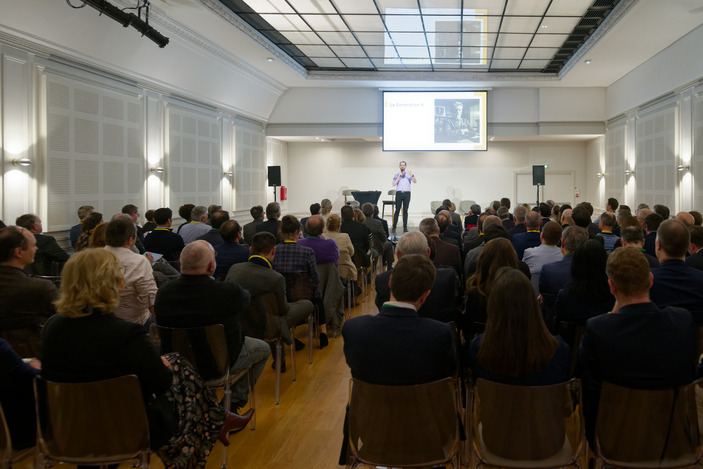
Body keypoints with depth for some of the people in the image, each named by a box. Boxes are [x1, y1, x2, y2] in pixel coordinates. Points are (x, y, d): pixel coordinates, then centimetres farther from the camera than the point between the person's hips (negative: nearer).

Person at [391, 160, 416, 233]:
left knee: (405, 210, 2)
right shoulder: (397, 174, 10)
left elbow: (415, 181, -6)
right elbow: (393, 184, -2)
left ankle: (405, 227, 4)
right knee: (397, 210, -3)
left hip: (406, 193, 0)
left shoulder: (409, 174, 9)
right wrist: (399, 177, -10)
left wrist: (412, 175, -24)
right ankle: (394, 226, -1)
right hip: (399, 193, 0)